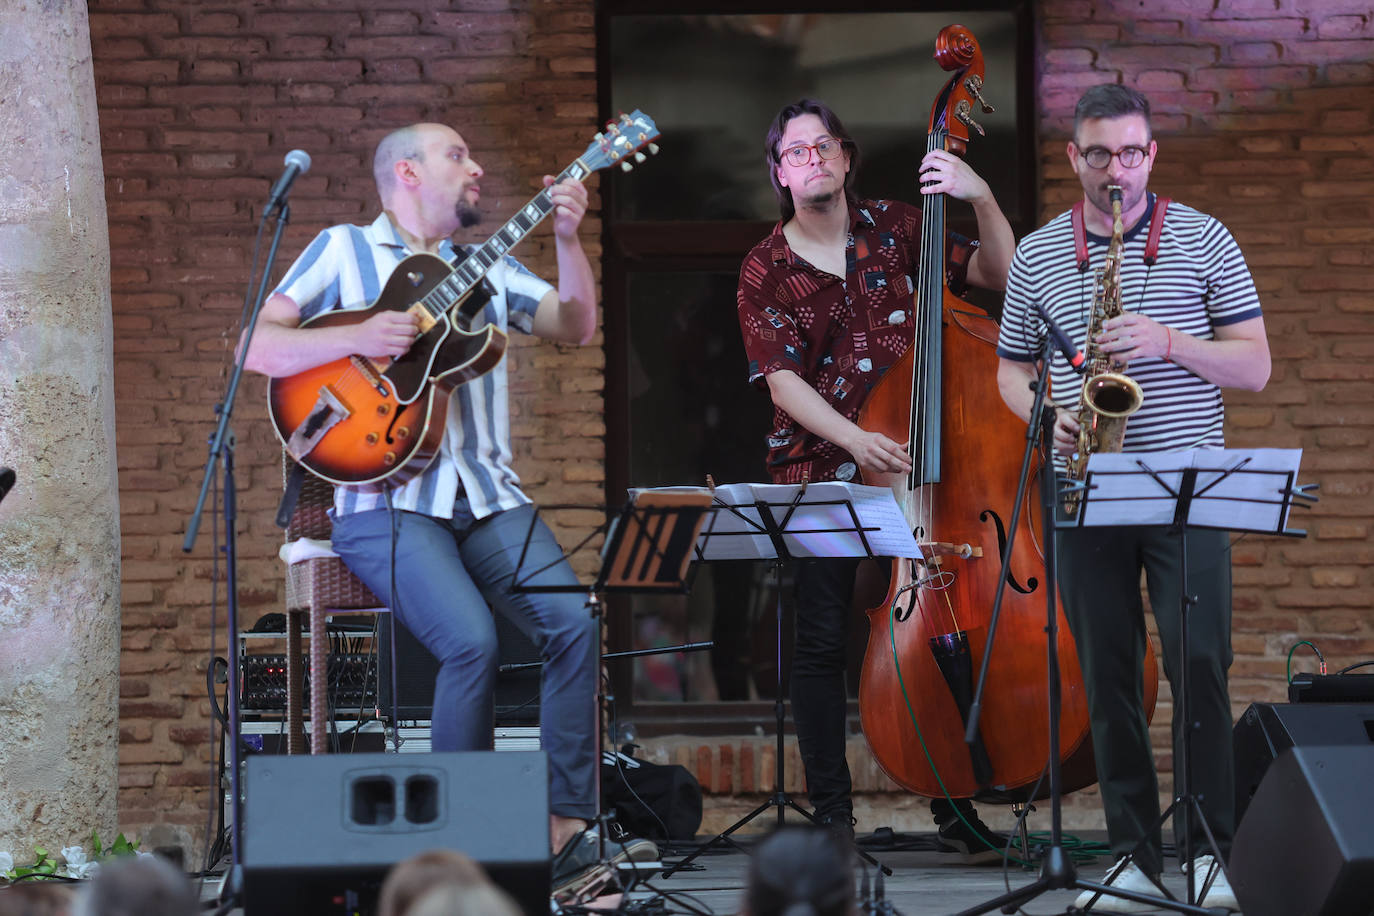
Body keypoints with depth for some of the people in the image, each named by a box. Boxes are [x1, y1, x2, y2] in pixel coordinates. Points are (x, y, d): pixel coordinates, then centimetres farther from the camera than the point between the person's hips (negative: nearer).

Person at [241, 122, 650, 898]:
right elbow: (257, 347, 0)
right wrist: (358, 338, -15)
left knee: (574, 621, -21)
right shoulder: (346, 250, 9)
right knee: (472, 640, -28)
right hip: (387, 500, -4)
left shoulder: (486, 266, 21)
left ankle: (567, 827, -15)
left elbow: (576, 326, 9)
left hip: (486, 495, 4)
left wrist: (568, 238, -5)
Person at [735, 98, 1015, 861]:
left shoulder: (893, 229, 7)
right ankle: (831, 813, 7)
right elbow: (782, 378, -8)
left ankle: (956, 808, 10)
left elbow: (1000, 275, 6)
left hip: (906, 461, 1)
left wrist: (981, 200, -11)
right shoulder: (766, 270, 1)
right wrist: (853, 438, -24)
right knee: (822, 641, -2)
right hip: (816, 474, -1)